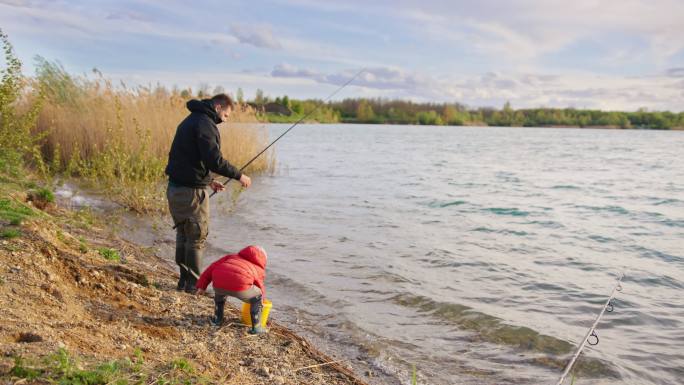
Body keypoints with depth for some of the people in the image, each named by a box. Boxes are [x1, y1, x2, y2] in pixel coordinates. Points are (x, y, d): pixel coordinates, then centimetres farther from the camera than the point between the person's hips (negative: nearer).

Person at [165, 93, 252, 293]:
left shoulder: (190, 121, 17)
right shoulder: (205, 123, -15)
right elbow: (214, 160, -24)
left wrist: (208, 181, 21)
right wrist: (239, 176, -13)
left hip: (175, 188, 10)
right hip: (191, 191, -10)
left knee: (183, 234, 17)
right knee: (197, 237, 1)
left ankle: (184, 280, 25)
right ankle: (193, 283, 9)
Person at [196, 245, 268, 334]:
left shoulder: (232, 257, 38)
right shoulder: (259, 270, 31)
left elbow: (213, 267, 28)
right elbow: (261, 291, 37)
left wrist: (202, 286, 30)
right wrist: (261, 303, 58)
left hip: (219, 283, 4)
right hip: (239, 286, -3)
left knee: (220, 293, 41)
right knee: (257, 298, 26)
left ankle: (217, 319, 45)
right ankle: (256, 327, 21)